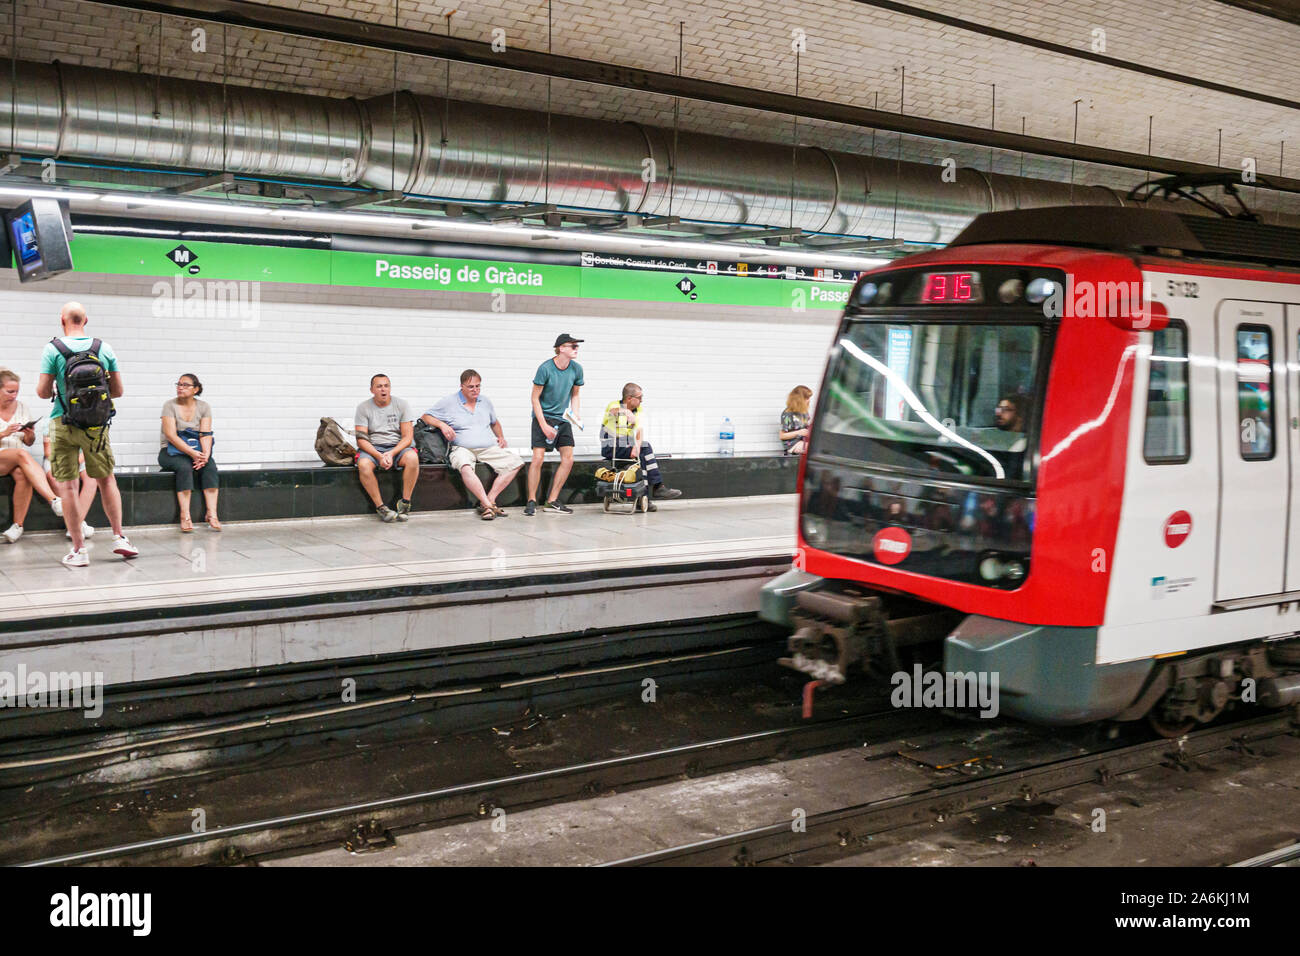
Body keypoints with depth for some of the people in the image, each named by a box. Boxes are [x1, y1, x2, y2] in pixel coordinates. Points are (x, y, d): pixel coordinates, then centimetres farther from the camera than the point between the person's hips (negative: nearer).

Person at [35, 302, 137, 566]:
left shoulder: (53, 349, -5)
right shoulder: (104, 349, 2)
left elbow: (43, 391, -7)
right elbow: (118, 391, 5)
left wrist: (57, 391, 15)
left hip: (63, 423, -2)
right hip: (96, 424, 2)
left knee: (67, 486, 3)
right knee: (106, 479, 17)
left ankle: (78, 549, 4)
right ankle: (119, 537, 16)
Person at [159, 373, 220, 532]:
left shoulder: (204, 407, 5)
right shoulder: (170, 405, -5)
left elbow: (206, 434, -5)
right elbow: (171, 435, -15)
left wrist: (205, 455, -24)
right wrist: (192, 453, -26)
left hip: (196, 451, 3)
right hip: (171, 451, -3)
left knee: (210, 467, -27)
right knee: (185, 467, -33)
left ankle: (212, 514, -32)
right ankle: (185, 516, -36)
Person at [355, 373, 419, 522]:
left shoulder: (402, 404, 3)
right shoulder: (363, 408, 2)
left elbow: (407, 437, -2)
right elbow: (361, 439, -5)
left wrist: (391, 454, -19)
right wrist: (379, 456, -21)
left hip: (398, 447, 0)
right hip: (372, 448, 0)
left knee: (412, 458, -33)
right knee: (363, 464, -34)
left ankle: (405, 502, -19)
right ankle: (380, 507, -22)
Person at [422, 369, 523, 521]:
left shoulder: (485, 401, 18)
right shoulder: (449, 402, 4)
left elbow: (494, 423, 32)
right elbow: (425, 417, 7)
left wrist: (501, 437, 13)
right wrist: (442, 425, -11)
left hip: (489, 448, 5)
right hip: (463, 449, -4)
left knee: (516, 462, -18)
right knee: (465, 467, -41)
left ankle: (490, 499, -20)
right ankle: (487, 505, -40)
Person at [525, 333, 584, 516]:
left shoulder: (576, 369, 0)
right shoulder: (545, 368, -15)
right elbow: (535, 398, -10)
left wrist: (576, 414, -1)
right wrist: (544, 426, -15)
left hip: (562, 418, 5)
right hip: (543, 417, -5)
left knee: (568, 459, -3)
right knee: (538, 458, -14)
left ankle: (552, 501, 6)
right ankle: (532, 501, -2)